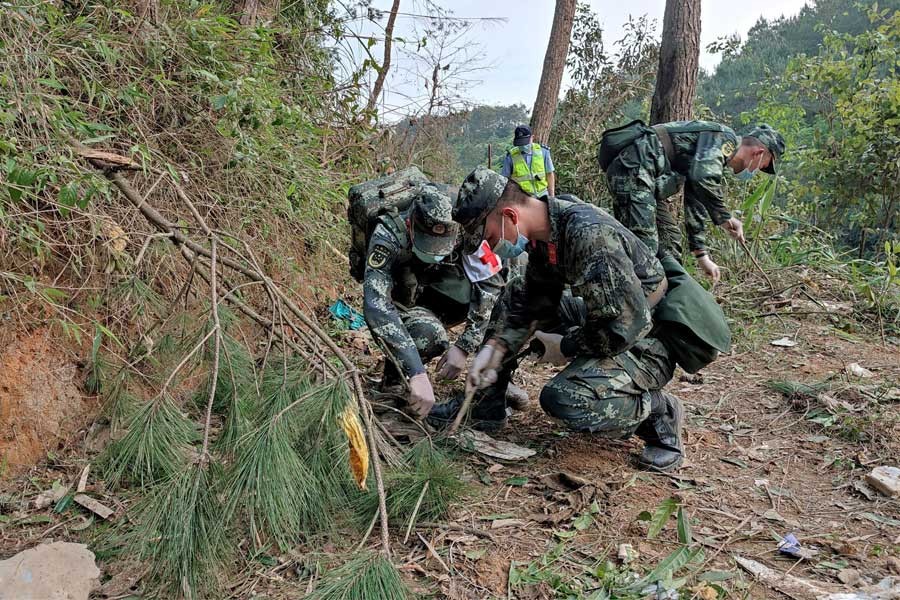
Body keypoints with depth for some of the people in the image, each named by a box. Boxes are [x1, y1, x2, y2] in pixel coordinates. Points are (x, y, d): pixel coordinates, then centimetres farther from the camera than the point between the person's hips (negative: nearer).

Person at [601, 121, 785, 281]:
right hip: (632, 168, -11)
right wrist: (724, 217, -15)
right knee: (644, 243, -18)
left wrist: (701, 255, 27)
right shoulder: (725, 137, -6)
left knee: (670, 238, 14)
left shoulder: (716, 158, 24)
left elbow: (696, 205, 28)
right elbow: (703, 178, -25)